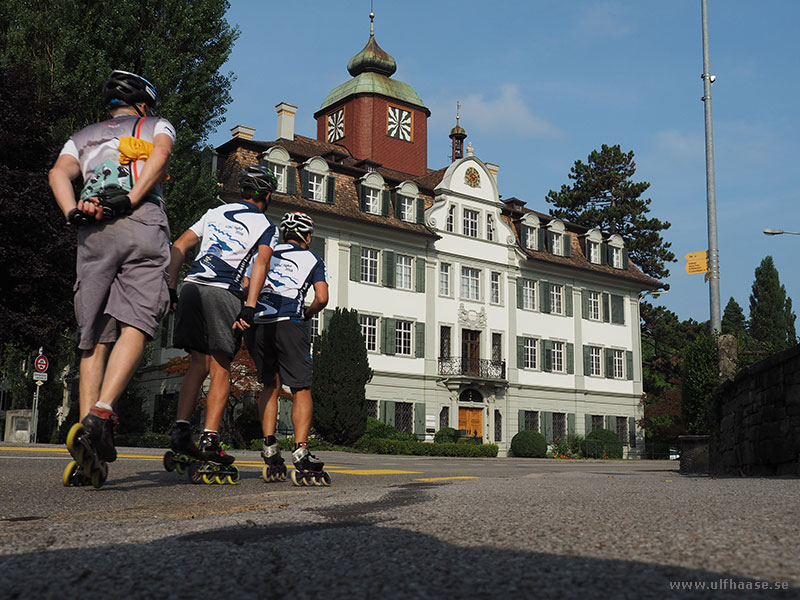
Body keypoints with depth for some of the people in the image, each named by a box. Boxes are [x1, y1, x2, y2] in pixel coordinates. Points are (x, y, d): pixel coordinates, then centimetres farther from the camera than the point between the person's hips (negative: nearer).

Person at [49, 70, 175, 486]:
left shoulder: (82, 137, 33)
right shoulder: (157, 126, 25)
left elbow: (60, 173, 11)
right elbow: (160, 154, 0)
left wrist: (73, 212, -4)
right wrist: (132, 199, -11)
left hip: (92, 233, 3)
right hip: (143, 224, -3)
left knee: (95, 338, 2)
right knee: (134, 326, -10)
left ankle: (88, 451, -7)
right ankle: (101, 415, -31)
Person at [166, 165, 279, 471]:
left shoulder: (215, 212, 23)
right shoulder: (266, 226, 10)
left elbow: (179, 246, 16)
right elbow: (261, 262, -7)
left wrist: (170, 288, 14)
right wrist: (250, 307, -14)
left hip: (191, 286, 4)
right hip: (222, 292, -4)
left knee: (198, 363, 13)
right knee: (221, 369, 2)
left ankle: (180, 430, 3)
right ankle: (209, 440, -5)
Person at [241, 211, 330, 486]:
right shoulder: (313, 260, 17)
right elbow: (322, 298, 3)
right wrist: (307, 314, 20)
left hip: (255, 324, 4)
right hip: (288, 324, -3)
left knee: (270, 385, 17)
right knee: (301, 390, 0)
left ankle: (270, 451, 8)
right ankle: (301, 454, -15)